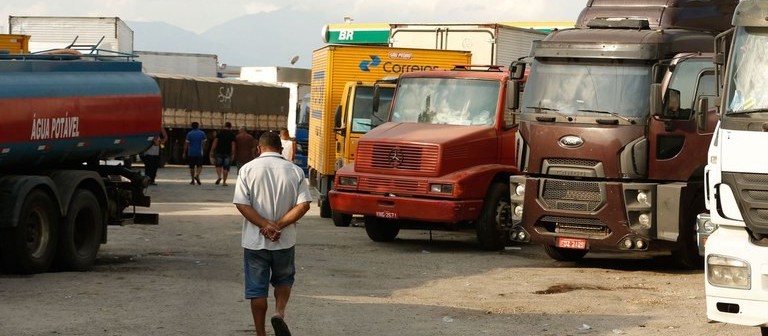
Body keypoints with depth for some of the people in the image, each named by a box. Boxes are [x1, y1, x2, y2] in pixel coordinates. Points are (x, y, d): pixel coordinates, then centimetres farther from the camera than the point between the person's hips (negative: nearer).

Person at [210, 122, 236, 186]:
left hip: (219, 152, 0)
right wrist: (233, 154, -1)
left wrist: (212, 151, 2)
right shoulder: (232, 135, 1)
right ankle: (224, 182, 4)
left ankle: (219, 176, -9)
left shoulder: (219, 133, 3)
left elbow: (215, 142, -1)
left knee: (218, 165, 15)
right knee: (226, 168, 6)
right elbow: (233, 145, -3)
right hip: (228, 153, 0)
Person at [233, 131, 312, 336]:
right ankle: (280, 313, -3)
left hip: (255, 241, -1)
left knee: (257, 288, 9)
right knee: (284, 279, 22)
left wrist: (266, 225, -14)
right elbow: (303, 205, -10)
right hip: (285, 242, 1)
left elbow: (242, 204, -14)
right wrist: (279, 226, -11)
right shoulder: (294, 171, -2)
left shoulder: (248, 169, -5)